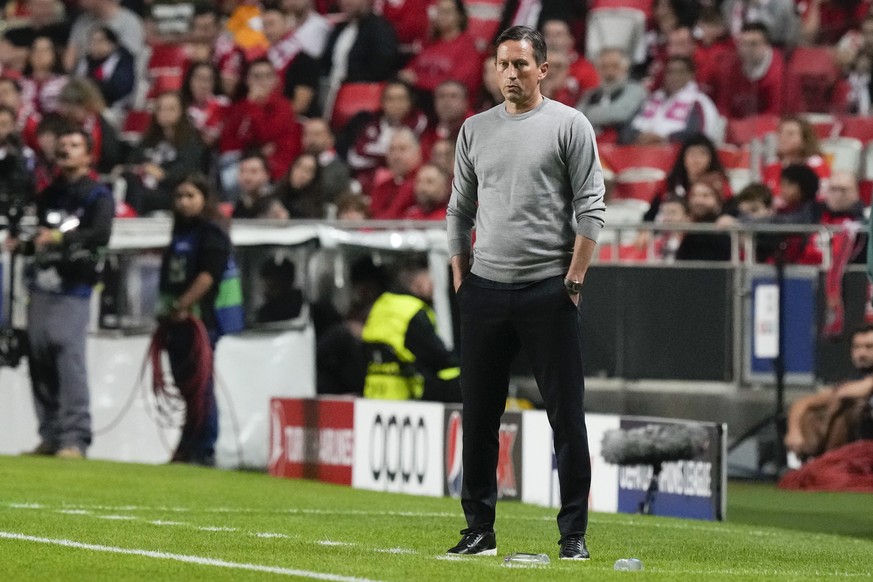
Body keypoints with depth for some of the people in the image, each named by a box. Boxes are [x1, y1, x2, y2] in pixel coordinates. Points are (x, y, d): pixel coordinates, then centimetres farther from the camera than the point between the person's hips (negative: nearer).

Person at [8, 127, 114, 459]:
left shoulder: (97, 196, 0)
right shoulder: (48, 196, 21)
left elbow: (101, 234, -17)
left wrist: (61, 237, -28)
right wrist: (20, 245, 8)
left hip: (73, 291, -7)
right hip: (41, 288, 7)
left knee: (69, 358, -18)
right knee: (40, 362, 4)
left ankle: (75, 438, -20)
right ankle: (50, 437, 10)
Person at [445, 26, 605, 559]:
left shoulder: (570, 125, -1)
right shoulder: (475, 130, 12)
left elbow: (590, 210, -4)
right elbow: (460, 210, 16)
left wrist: (574, 280, -10)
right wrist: (462, 281, 8)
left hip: (549, 290, -4)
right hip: (486, 290, 4)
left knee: (567, 415, -4)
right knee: (479, 415, 5)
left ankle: (574, 532, 1)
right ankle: (480, 529, 13)